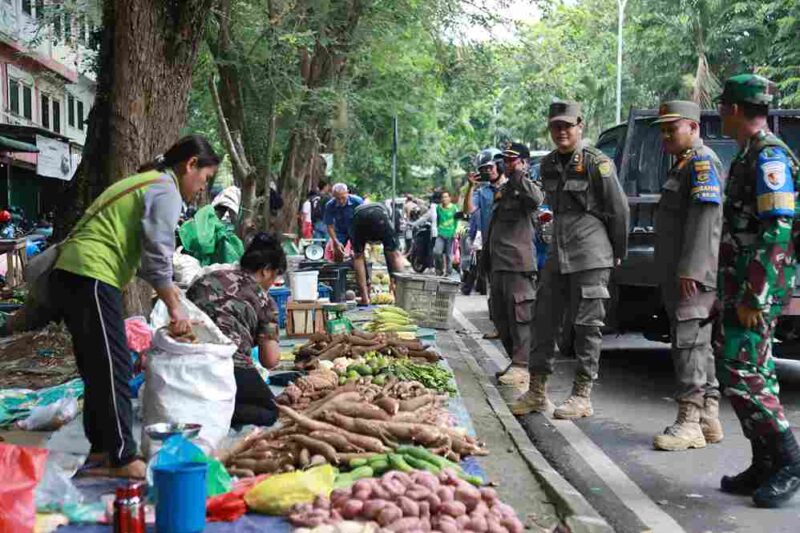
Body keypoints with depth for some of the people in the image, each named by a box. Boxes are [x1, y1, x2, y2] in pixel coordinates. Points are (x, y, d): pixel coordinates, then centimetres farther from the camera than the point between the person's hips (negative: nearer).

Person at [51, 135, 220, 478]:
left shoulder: (144, 183, 26)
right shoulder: (167, 191, -5)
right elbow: (157, 254, -11)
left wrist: (166, 287, 28)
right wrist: (174, 307, -3)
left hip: (70, 275, 10)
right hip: (91, 278, -10)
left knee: (99, 370, 14)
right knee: (114, 369, -7)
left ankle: (100, 453, 20)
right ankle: (123, 459, -3)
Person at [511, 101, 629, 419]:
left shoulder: (596, 162, -8)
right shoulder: (548, 164, 11)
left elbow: (619, 210, -4)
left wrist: (618, 253, 3)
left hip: (591, 255, -7)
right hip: (557, 252, 7)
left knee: (586, 324, -2)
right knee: (545, 319, 7)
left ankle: (582, 397, 6)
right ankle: (537, 392, 14)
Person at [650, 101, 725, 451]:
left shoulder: (702, 162, -10)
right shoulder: (684, 163, 22)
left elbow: (704, 219, -20)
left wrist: (689, 269, -25)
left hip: (693, 275, -11)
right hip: (680, 274, 11)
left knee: (688, 342, -11)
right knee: (699, 345, 12)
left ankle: (689, 422, -10)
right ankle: (708, 420, 18)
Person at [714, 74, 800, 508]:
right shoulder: (749, 156, 17)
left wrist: (753, 296, -23)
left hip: (758, 286, -10)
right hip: (744, 285, 10)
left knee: (738, 371, -11)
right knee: (754, 372, 10)